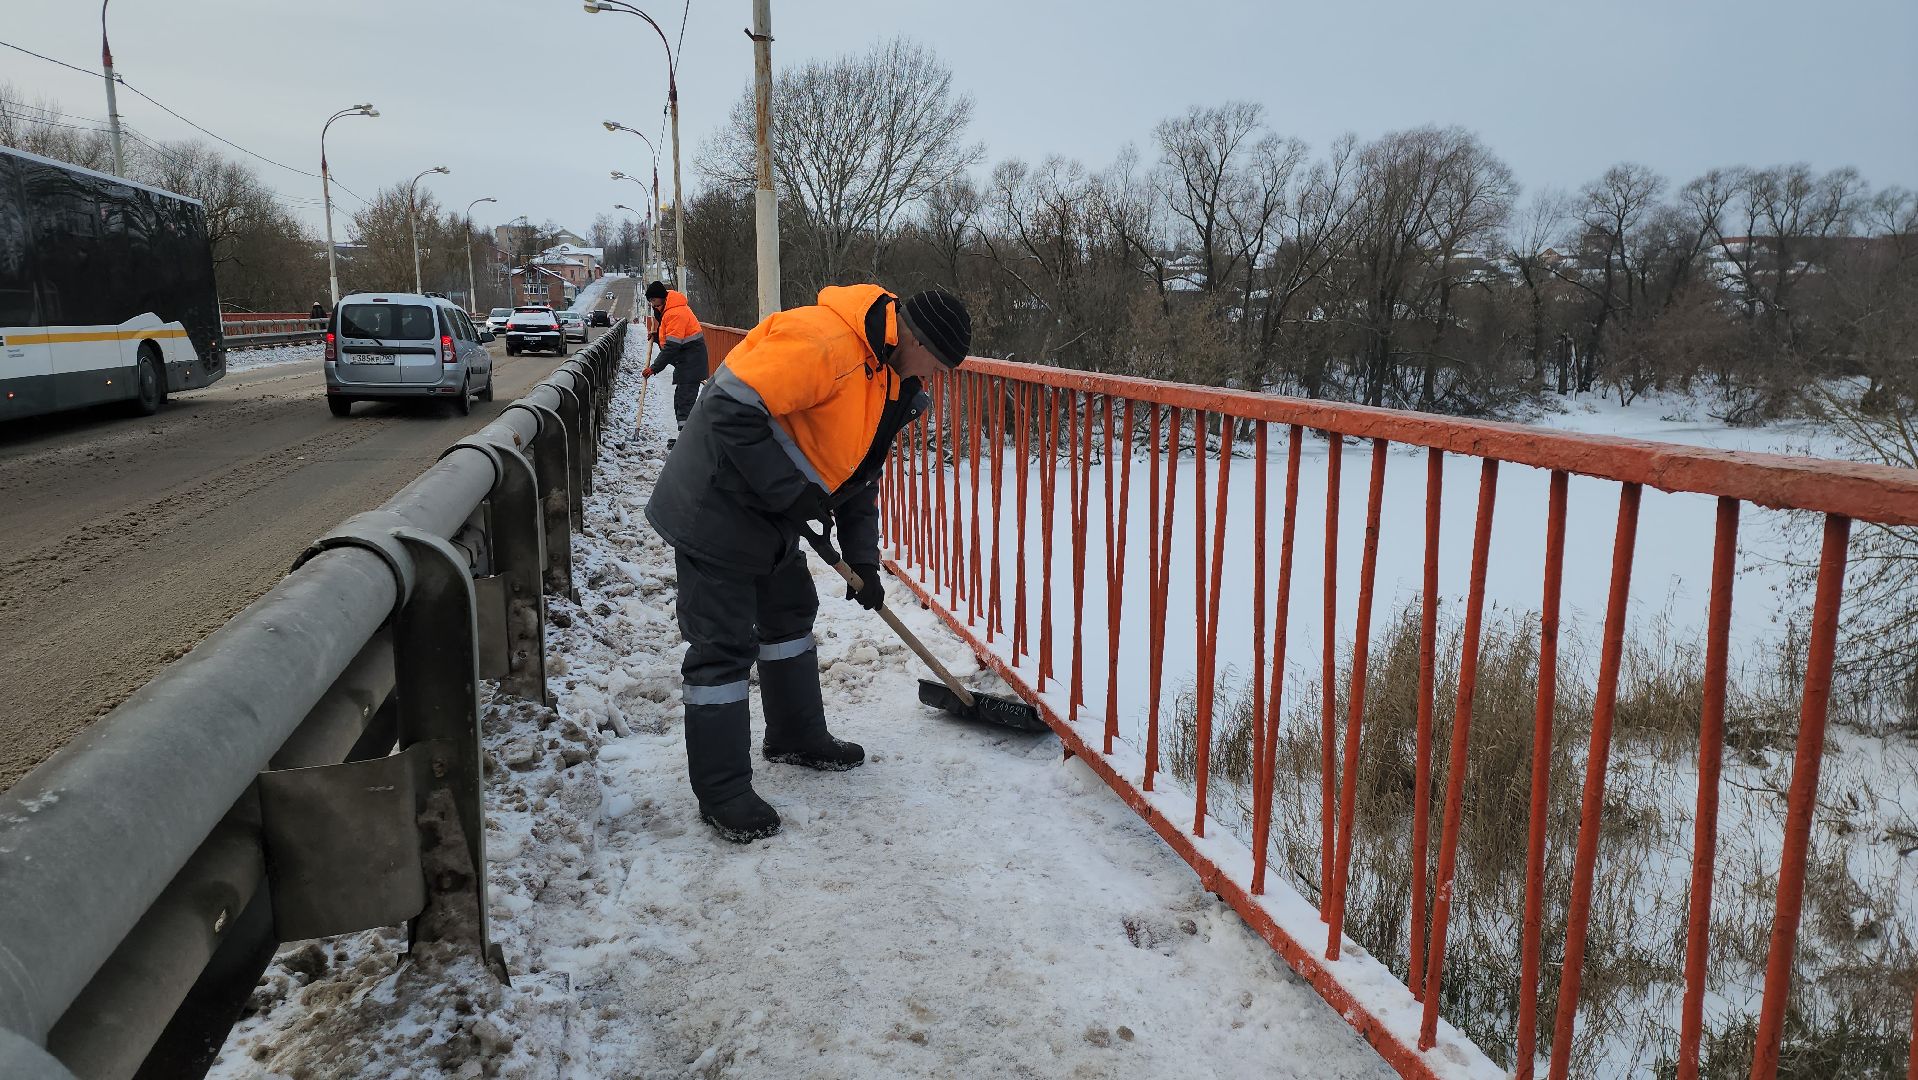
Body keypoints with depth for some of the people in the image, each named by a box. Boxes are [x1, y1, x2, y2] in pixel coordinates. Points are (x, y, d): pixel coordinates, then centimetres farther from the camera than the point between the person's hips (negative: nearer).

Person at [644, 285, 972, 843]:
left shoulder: (890, 382, 7)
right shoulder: (824, 340, -26)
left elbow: (860, 473, 16)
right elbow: (733, 410, -31)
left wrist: (863, 562, 12)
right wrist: (792, 492, -26)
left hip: (771, 513, 10)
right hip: (717, 508, -10)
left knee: (791, 612, 21)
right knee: (725, 644, -4)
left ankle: (797, 736, 40)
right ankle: (722, 792, 6)